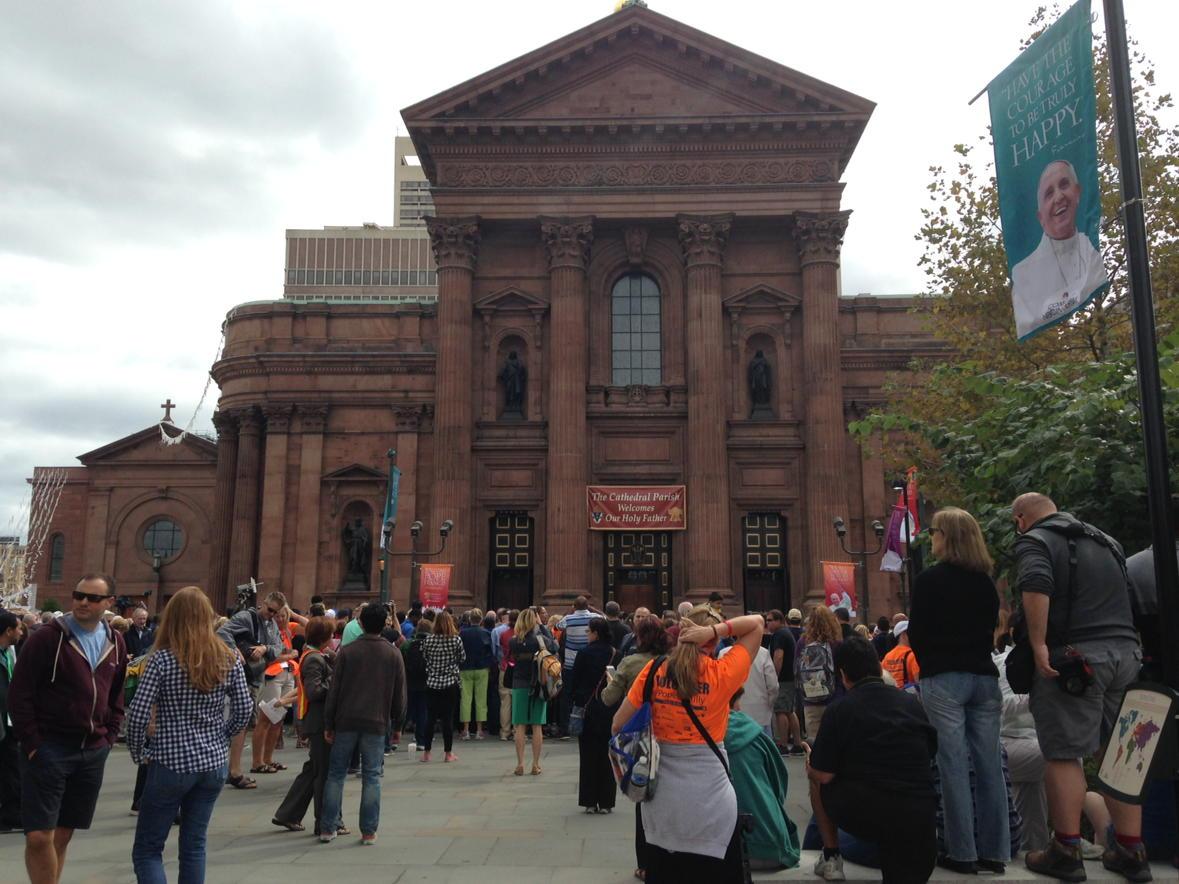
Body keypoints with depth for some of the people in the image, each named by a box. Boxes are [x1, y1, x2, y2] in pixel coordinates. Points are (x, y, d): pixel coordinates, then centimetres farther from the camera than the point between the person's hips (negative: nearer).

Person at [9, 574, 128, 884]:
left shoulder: (115, 643, 7)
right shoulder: (47, 637, -8)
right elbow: (19, 693, -8)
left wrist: (109, 736, 8)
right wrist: (32, 742, -11)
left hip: (93, 752, 4)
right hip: (48, 748, -4)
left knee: (62, 835, 12)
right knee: (39, 836, -6)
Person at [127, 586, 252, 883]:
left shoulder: (162, 658, -11)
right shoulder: (229, 659, -1)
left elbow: (138, 713, -14)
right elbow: (244, 710, 4)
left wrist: (137, 752, 1)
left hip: (170, 765, -4)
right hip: (214, 763, 4)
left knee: (147, 850, 8)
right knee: (194, 846, 15)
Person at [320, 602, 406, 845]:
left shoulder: (347, 652, -2)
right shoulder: (393, 654, 0)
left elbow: (333, 690, -1)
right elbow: (399, 694, 3)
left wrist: (328, 725, 5)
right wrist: (397, 722, 16)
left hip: (346, 722, 0)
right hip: (377, 724, 0)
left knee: (336, 774, 11)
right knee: (371, 777, 6)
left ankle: (328, 828, 14)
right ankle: (368, 831, 7)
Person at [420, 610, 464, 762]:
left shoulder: (428, 640, -5)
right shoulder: (456, 640, -8)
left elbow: (423, 658, 3)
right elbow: (462, 658, 2)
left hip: (432, 683, 1)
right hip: (450, 682, -1)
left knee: (430, 718, 9)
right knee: (448, 719, 4)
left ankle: (426, 753, 14)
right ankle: (448, 753, 10)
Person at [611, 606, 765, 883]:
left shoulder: (654, 671, -6)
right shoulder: (722, 674, -12)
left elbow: (619, 724, -2)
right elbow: (757, 622, -5)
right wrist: (714, 630, -16)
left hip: (661, 796, 3)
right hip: (709, 799, -3)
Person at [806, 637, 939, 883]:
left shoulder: (840, 708, -3)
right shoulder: (912, 702, 9)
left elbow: (823, 776, -3)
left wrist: (810, 767, 20)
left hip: (863, 813, -3)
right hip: (920, 816, 3)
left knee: (817, 783, 24)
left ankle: (831, 858, 22)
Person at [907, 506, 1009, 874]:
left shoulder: (929, 579, -8)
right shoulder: (986, 581, 10)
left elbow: (916, 634, -4)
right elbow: (990, 629, 18)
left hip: (944, 679, -6)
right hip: (984, 676, 6)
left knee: (954, 765, -2)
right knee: (989, 764, 7)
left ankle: (963, 853, 1)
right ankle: (994, 850, 12)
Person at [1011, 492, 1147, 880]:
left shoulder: (1034, 541, -3)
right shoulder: (1104, 540, 21)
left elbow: (1036, 586, -23)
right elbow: (1133, 594, 29)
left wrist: (1038, 645, -21)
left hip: (1074, 657, -7)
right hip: (1126, 651, 8)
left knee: (1063, 755, 0)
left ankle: (1066, 851, 4)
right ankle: (1131, 852, 17)